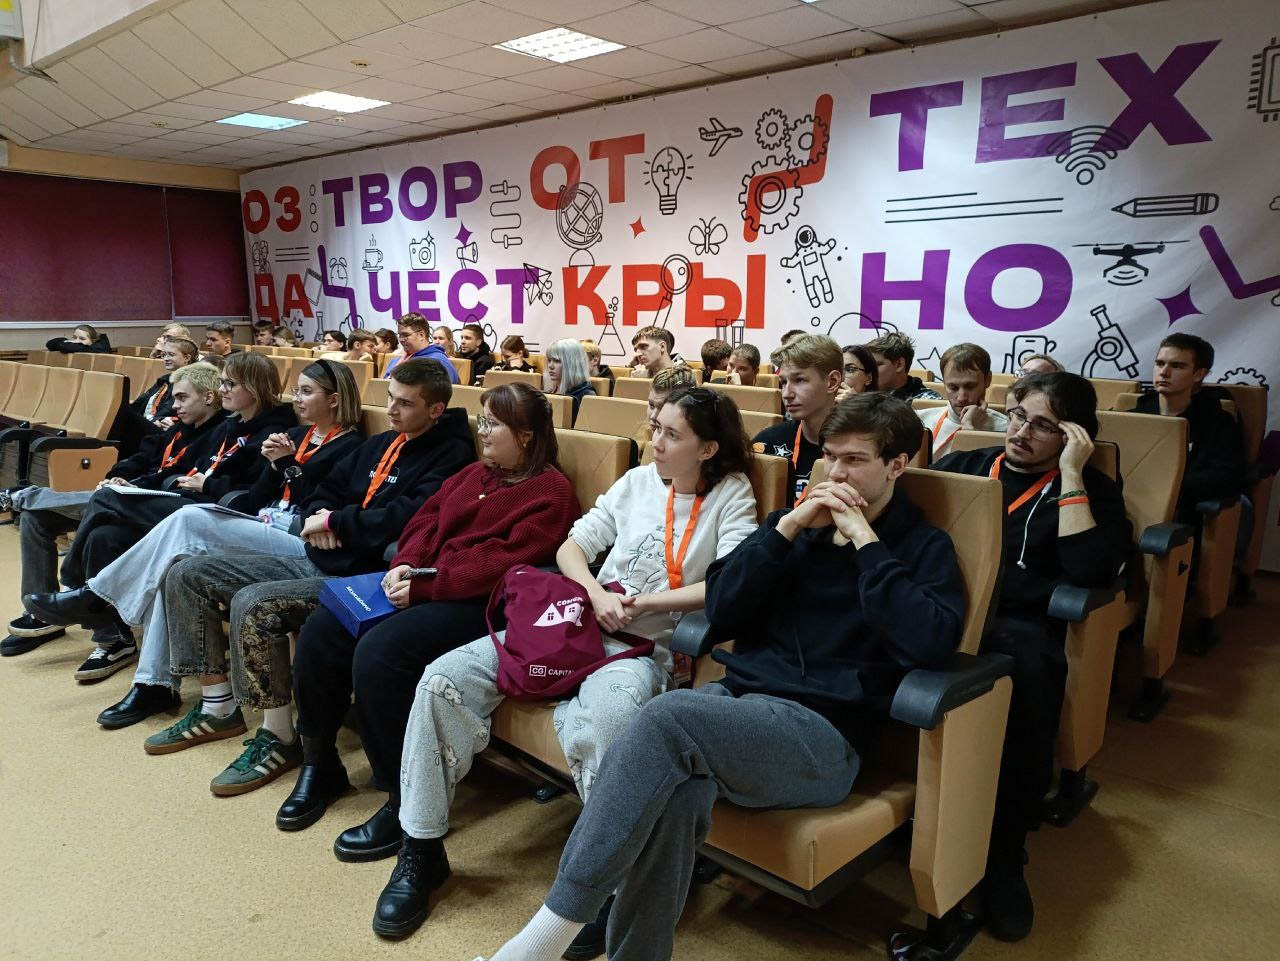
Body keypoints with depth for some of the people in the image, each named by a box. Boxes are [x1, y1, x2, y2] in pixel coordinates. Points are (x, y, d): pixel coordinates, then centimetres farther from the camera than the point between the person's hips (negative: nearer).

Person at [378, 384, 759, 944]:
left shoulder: (732, 496, 2)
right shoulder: (638, 480, 13)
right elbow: (572, 546, 11)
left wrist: (644, 603, -14)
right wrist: (598, 595, -9)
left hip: (649, 647, -5)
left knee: (602, 719, -41)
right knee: (444, 678, -11)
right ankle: (421, 848, 3)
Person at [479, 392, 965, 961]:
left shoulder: (924, 547, 7)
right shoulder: (799, 521, 19)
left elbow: (929, 643, -15)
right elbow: (720, 610, 8)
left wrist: (864, 540, -11)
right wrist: (788, 527, -1)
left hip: (821, 732, -4)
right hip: (735, 697, 4)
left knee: (666, 717, -31)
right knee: (677, 789, -33)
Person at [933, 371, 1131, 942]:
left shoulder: (1091, 491, 14)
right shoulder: (964, 464, 23)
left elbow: (1092, 573, -6)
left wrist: (1070, 474, -5)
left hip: (1018, 624, -1)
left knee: (1027, 668, -38)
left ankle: (1003, 856, -20)